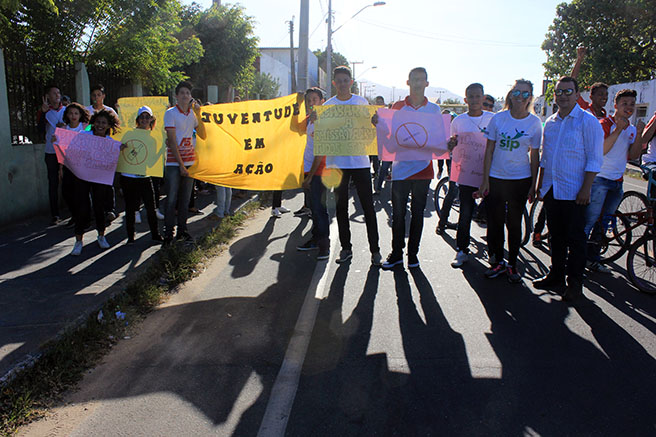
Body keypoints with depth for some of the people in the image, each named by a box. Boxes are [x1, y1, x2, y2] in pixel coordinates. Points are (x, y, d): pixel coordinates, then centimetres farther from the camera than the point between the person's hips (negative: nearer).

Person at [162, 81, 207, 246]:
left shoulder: (193, 113, 10)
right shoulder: (170, 113, -5)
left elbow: (203, 136, 4)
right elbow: (172, 141, -10)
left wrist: (198, 115, -5)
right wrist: (181, 164, -14)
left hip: (190, 161, 5)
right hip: (174, 162, -5)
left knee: (185, 199, 10)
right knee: (172, 199, -3)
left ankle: (182, 230, 20)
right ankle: (168, 233, 6)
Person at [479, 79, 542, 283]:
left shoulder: (534, 122, -2)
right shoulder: (498, 118, -2)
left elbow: (535, 155, 3)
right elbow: (489, 150, 0)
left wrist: (533, 185, 1)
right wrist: (485, 180, -3)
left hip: (520, 180, 0)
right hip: (496, 178, 1)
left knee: (514, 223, 7)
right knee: (494, 222, 4)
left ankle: (512, 264, 21)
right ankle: (498, 262, 20)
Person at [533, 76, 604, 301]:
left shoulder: (588, 121, -6)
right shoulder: (550, 122, 12)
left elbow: (595, 159, -9)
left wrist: (586, 189, -15)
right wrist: (540, 183, 15)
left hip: (574, 192, -6)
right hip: (551, 189, 6)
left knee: (575, 239, 2)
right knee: (556, 236, 14)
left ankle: (574, 283, 14)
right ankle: (556, 275, 26)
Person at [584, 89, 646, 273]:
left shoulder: (631, 129, 13)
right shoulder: (605, 124, -7)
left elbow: (634, 155, 4)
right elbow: (600, 151, -20)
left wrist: (639, 134, -8)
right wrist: (618, 130, -23)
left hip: (617, 181, 7)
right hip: (600, 178, -7)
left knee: (603, 222, 13)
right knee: (589, 220, -10)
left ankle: (593, 259, 22)